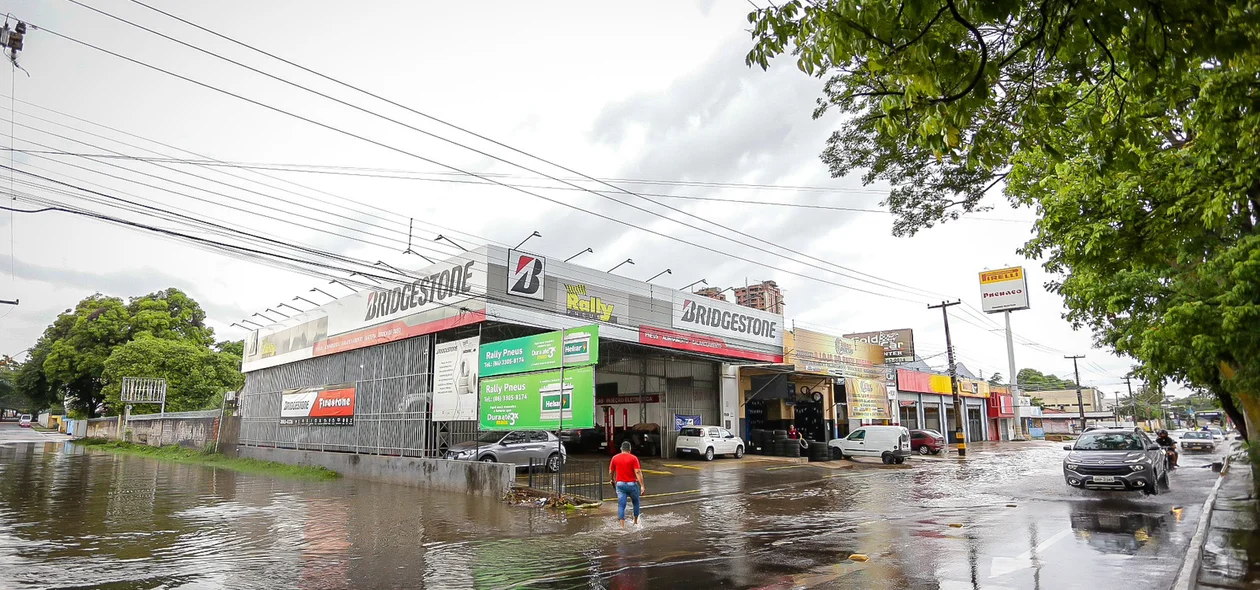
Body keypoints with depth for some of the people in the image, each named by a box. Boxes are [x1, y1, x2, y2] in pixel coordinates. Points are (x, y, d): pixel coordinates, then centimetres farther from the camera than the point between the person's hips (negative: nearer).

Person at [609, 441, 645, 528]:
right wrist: (642, 486, -16)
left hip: (620, 484, 2)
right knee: (636, 502, 20)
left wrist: (613, 481, 26)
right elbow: (638, 472, -15)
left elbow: (610, 472, 8)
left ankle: (622, 526, -4)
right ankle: (635, 521, 29)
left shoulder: (615, 458, 3)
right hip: (631, 484, -2)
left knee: (621, 505, 2)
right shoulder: (633, 458, -7)